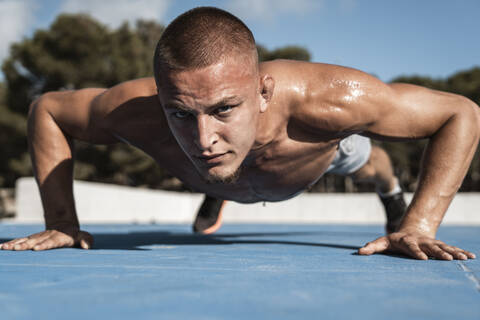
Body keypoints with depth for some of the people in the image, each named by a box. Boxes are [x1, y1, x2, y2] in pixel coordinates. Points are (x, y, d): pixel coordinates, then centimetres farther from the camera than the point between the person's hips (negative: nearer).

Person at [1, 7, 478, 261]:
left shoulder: (325, 99, -54)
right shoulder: (135, 111, -47)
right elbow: (44, 109, -26)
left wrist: (417, 227, -46)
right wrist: (61, 222, -32)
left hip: (323, 140, -1)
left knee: (362, 161, 38)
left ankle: (390, 187, 75)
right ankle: (213, 201, 79)